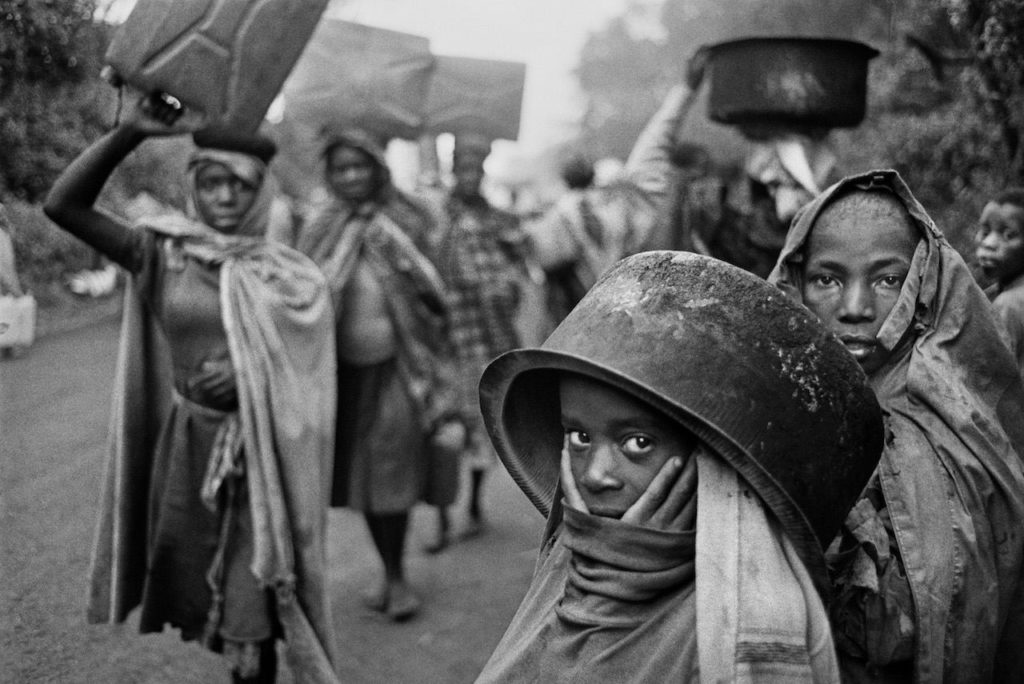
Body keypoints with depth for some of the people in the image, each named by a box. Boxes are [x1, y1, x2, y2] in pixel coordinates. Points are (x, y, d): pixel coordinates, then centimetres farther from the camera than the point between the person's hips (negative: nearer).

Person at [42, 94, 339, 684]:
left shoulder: (289, 276, -3)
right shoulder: (164, 255, -1)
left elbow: (311, 371, -2)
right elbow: (64, 205, -9)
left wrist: (251, 374, -18)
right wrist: (131, 132, -16)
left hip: (258, 452, -2)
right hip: (188, 443, 2)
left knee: (251, 613, -2)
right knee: (199, 599, 13)